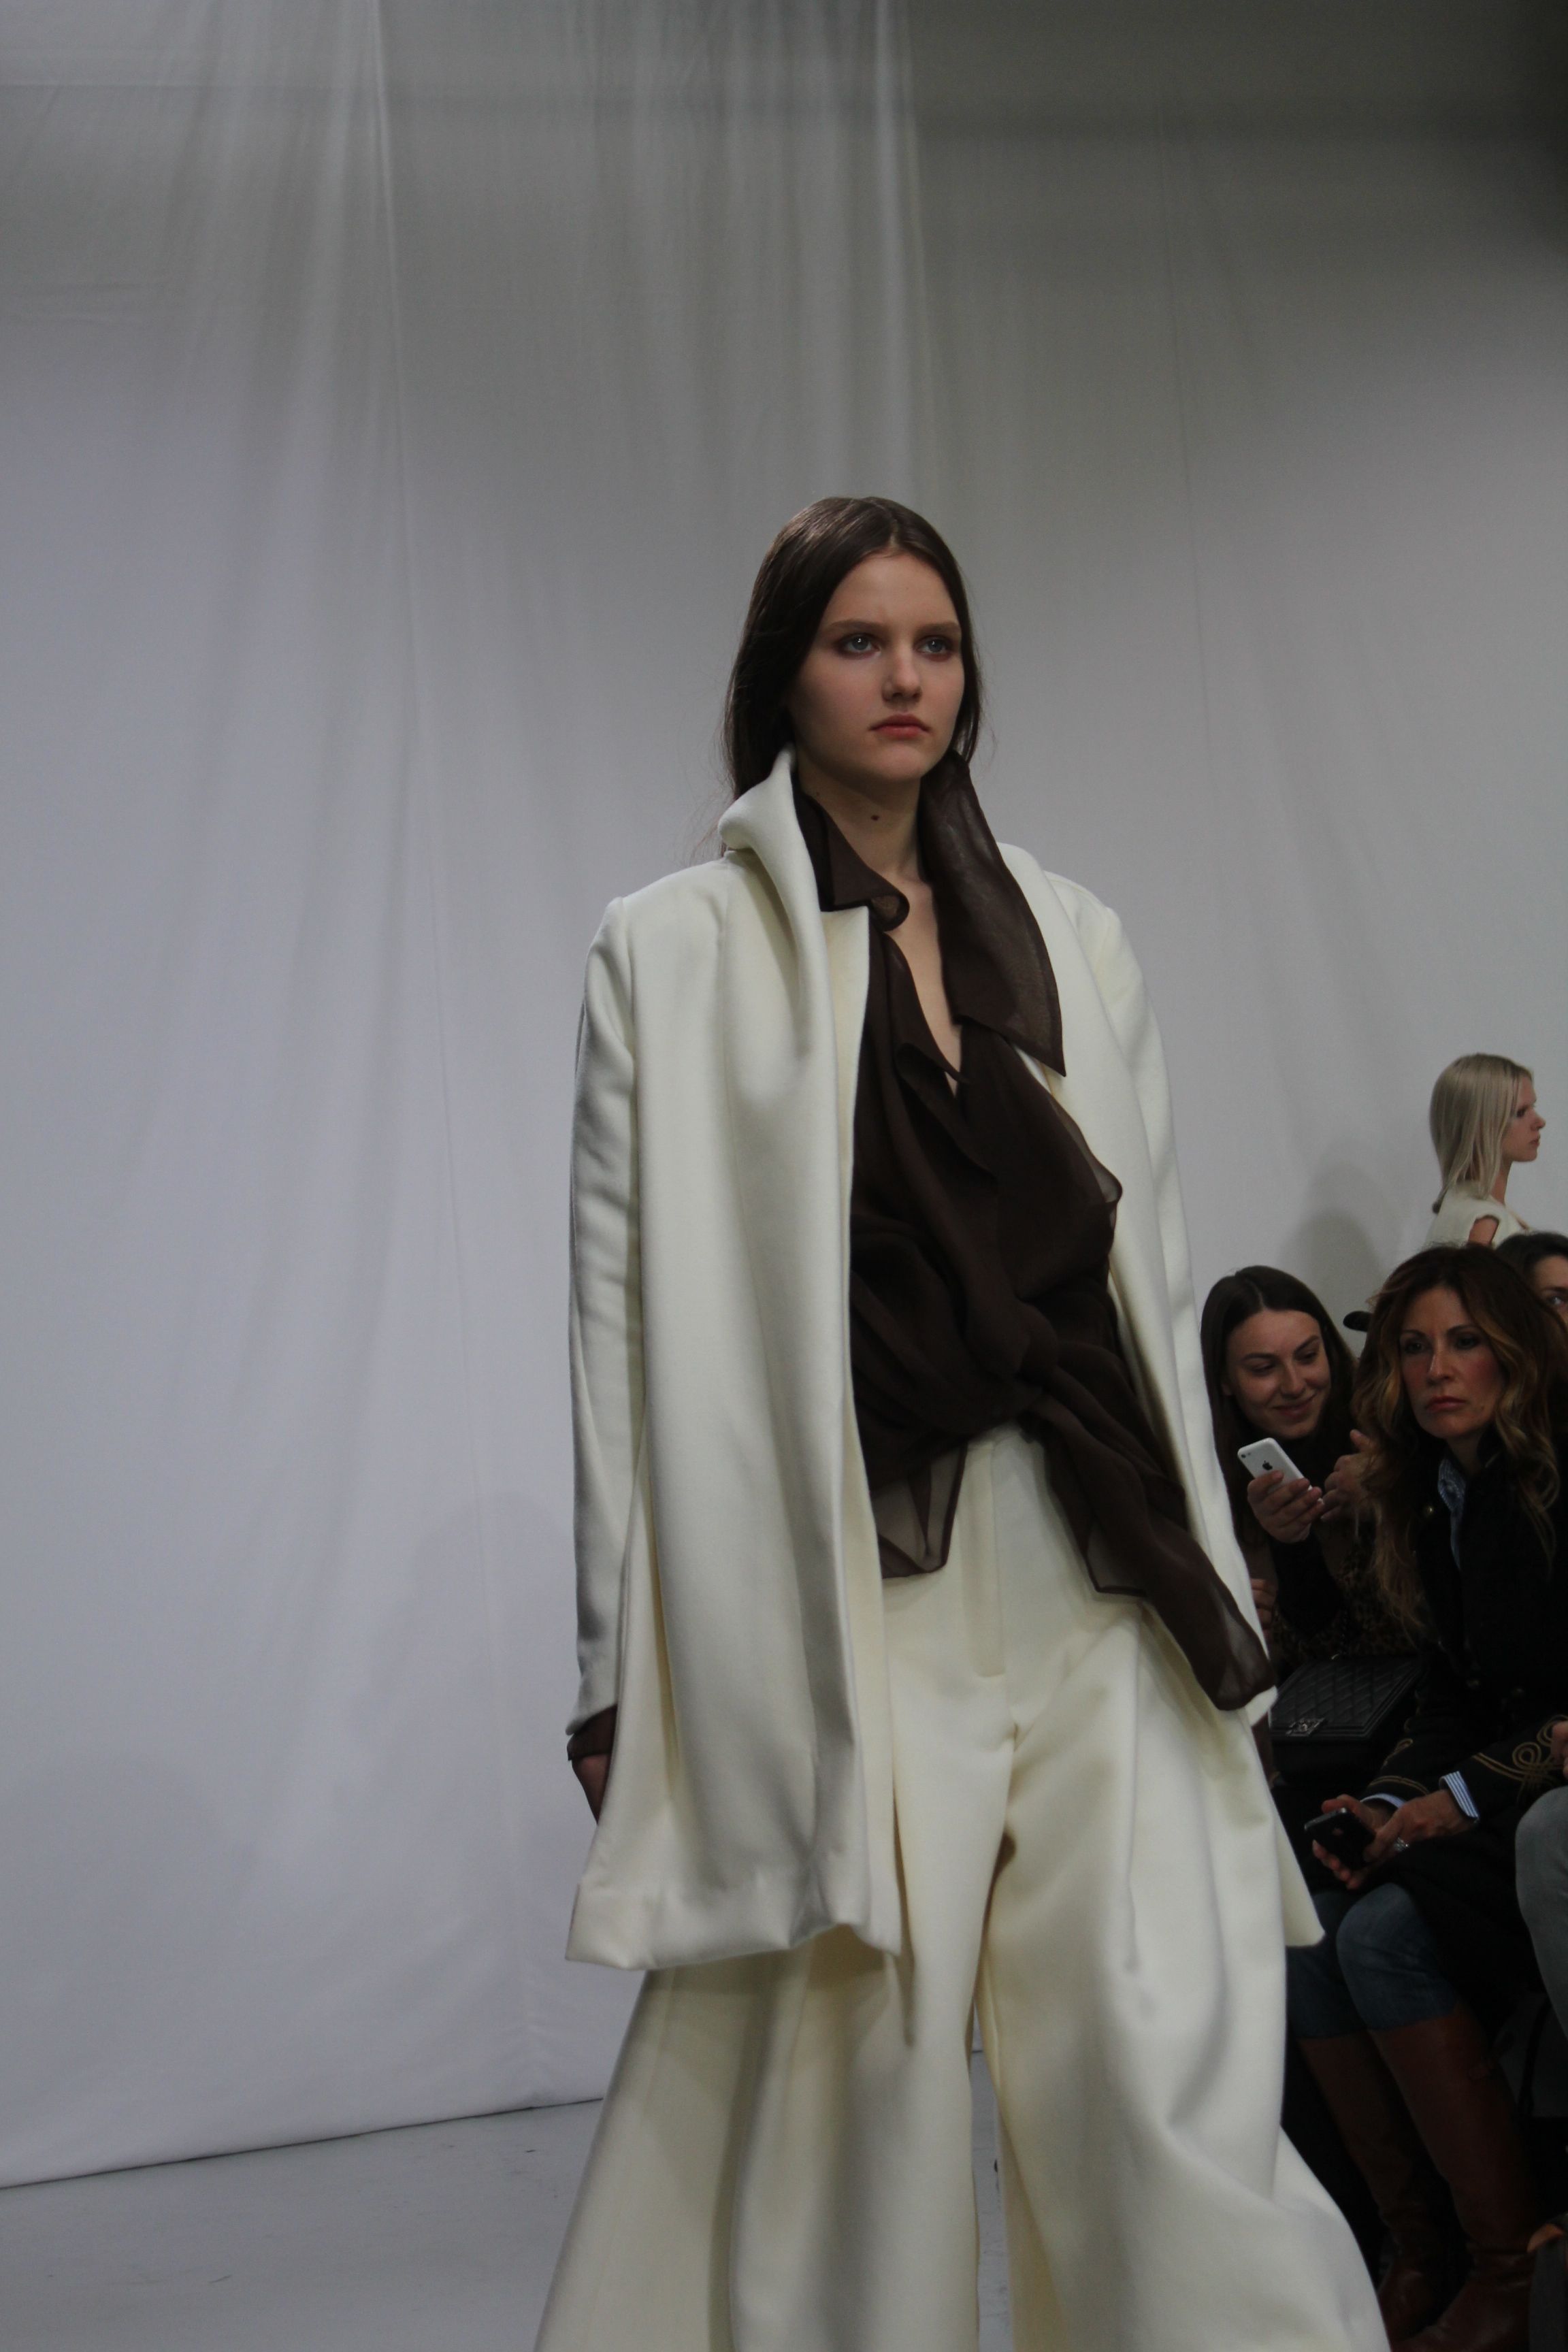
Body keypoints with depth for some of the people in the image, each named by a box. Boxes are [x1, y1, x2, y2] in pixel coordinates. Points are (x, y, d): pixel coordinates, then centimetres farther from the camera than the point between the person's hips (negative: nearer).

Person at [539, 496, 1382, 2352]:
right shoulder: (672, 953, 5)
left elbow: (1154, 1275, 17)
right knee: (860, 2081, -4)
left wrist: (1209, 1580, 12)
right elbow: (627, 1316, 1)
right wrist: (621, 1670, -3)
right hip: (842, 1589, -3)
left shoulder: (1074, 943, 16)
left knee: (1177, 2094, -4)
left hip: (1095, 1581, 3)